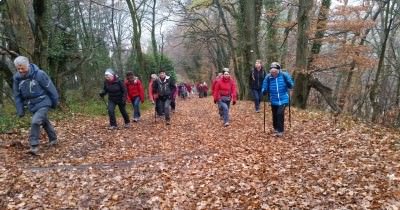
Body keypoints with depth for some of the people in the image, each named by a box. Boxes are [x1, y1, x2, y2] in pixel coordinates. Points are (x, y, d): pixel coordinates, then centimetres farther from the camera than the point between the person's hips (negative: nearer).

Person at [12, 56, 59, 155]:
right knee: (45, 122, 19)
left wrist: (55, 102, -1)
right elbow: (17, 95, 4)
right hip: (32, 105, 6)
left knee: (35, 121, -20)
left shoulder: (39, 74, -20)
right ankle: (53, 139, 39)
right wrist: (20, 110, 3)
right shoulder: (16, 77, -5)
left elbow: (51, 89, -10)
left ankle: (34, 146, -9)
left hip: (43, 103, -5)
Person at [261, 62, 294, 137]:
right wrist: (264, 91, -23)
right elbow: (265, 88, 0)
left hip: (283, 100, -2)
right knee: (275, 115, 12)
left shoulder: (284, 75, -10)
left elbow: (291, 86, -7)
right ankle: (276, 128, 37)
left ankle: (280, 130, -4)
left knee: (280, 113, -17)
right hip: (274, 101, 3)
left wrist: (287, 79, -26)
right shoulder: (268, 77, -7)